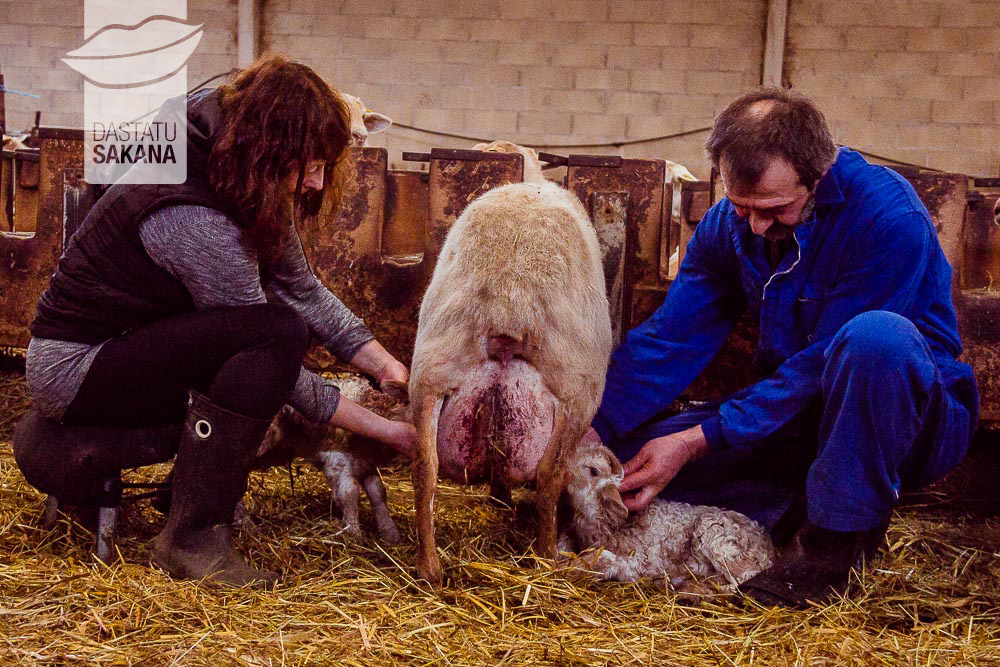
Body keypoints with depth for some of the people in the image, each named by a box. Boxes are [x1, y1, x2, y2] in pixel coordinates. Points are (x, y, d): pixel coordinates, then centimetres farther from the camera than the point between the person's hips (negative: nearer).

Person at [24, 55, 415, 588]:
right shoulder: (196, 221, -29)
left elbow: (303, 288, 4)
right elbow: (271, 354, -23)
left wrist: (385, 366, -6)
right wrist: (382, 429, -18)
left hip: (123, 342, 10)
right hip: (74, 370, -10)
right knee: (277, 332, -27)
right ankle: (193, 538, -22)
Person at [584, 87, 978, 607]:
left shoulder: (889, 215, -24)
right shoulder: (726, 224, -2)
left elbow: (822, 365, -25)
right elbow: (670, 340, -6)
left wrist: (698, 441, -28)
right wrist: (592, 429, -22)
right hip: (799, 421, 5)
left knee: (875, 336, -40)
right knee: (626, 452, -10)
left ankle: (837, 538, -23)